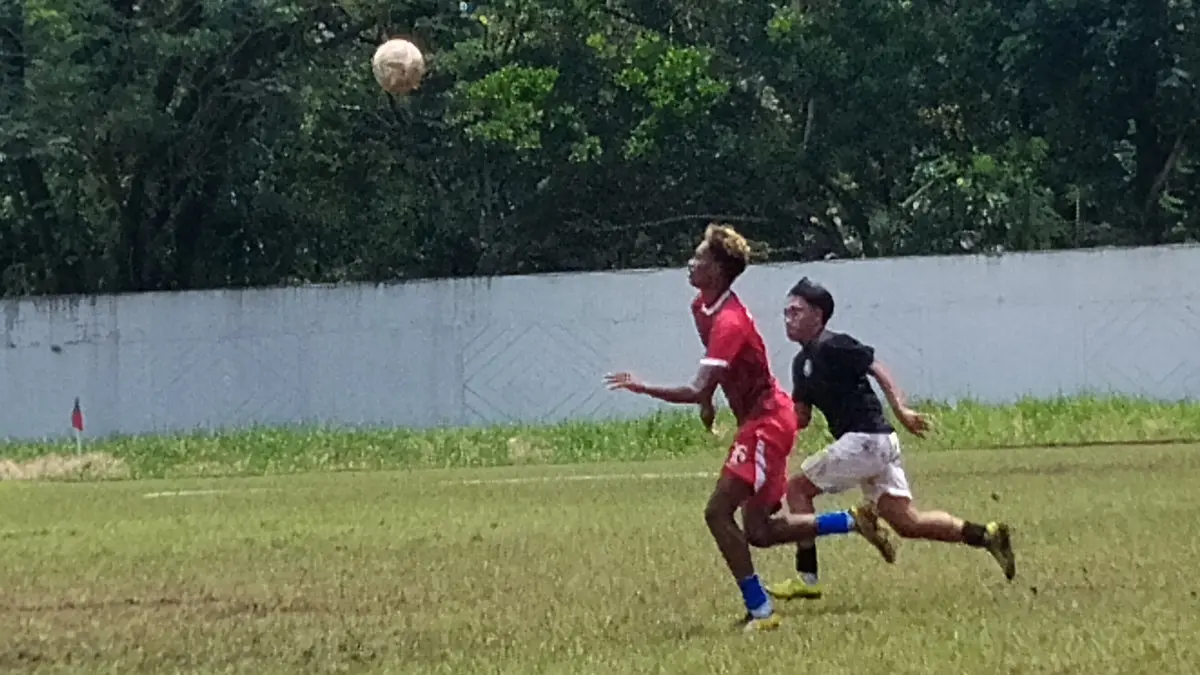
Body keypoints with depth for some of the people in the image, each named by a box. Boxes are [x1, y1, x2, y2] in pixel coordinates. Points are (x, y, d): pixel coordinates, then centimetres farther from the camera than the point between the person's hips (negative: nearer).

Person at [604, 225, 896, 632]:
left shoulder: (729, 322, -24)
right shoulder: (702, 307, 6)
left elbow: (697, 390, -32)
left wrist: (642, 388, -30)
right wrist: (707, 401, 15)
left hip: (766, 422, -10)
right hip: (760, 418, 10)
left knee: (718, 512, -15)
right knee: (760, 531, 11)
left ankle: (759, 610, -11)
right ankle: (853, 522, 20)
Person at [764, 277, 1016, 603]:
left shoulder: (831, 346, -8)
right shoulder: (802, 362, 19)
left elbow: (878, 369, -15)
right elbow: (800, 416, 21)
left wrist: (901, 410, -27)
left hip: (865, 438, -9)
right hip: (871, 444, 9)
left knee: (797, 488, -4)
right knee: (906, 521, 7)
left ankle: (806, 577, -4)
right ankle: (986, 535, 6)